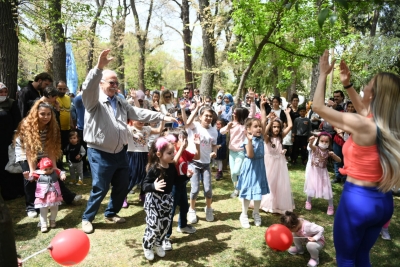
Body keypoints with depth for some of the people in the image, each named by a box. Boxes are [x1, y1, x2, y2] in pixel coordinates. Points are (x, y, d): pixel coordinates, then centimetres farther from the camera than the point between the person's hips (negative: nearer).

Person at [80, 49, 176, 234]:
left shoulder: (121, 102, 12)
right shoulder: (93, 100, -9)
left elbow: (139, 113, 12)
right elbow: (88, 88, -30)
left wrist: (162, 117, 9)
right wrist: (99, 67, -44)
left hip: (120, 152, 7)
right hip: (100, 154, -7)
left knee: (122, 187, 14)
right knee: (100, 189, 0)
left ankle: (111, 214, 36)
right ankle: (87, 218, 24)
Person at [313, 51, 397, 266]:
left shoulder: (361, 125, -22)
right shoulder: (388, 125, 0)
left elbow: (318, 106, -11)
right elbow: (363, 110, 22)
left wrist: (323, 74, -1)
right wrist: (347, 84, 19)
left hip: (357, 198, -7)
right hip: (383, 200, 8)